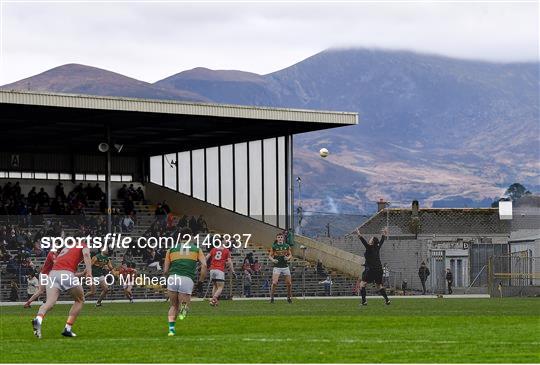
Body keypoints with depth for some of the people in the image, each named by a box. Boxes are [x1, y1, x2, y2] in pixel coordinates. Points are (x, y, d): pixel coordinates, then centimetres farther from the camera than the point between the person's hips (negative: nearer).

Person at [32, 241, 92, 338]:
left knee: (50, 302, -14)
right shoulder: (83, 246, 20)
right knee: (80, 300, 18)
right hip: (66, 274, -5)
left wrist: (82, 274, 42)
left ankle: (38, 319, -46)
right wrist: (89, 272, -13)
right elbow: (86, 254, -4)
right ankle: (68, 328, 6)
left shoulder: (65, 249, 38)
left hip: (53, 273, 5)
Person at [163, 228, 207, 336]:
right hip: (187, 280, -2)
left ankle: (171, 328, 3)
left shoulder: (171, 250, 19)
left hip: (172, 278, 2)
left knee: (174, 306, 21)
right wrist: (200, 281, 11)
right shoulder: (197, 249, 17)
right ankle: (184, 306, -28)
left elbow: (165, 271, 17)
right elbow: (204, 265, 2)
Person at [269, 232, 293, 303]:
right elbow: (270, 256, 4)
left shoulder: (287, 246, 5)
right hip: (277, 267, -2)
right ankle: (271, 297, -3)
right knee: (274, 283, -16)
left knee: (289, 283, 3)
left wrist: (288, 257, -9)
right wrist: (273, 260, -17)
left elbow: (290, 255, 13)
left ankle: (289, 297, 21)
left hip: (285, 267, 2)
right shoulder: (274, 246, -1)